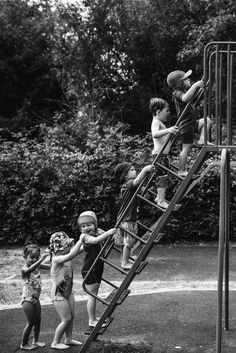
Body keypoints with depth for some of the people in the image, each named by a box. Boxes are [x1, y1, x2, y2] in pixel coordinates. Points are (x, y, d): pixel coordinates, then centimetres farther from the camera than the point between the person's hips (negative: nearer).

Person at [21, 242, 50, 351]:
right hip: (27, 299, -7)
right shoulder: (24, 269, -19)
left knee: (38, 319, 13)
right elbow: (30, 269, -43)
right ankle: (24, 344, 14)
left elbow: (51, 266, 2)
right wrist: (41, 259, -52)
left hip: (36, 298, 7)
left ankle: (36, 340, 30)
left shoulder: (37, 265, 2)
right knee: (31, 322, -2)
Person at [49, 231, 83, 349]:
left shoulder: (65, 255, -2)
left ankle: (68, 339, 33)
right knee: (66, 319, 0)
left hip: (68, 291, 8)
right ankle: (55, 342, 17)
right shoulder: (57, 259, -26)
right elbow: (71, 255, -42)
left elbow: (78, 250, -1)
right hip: (58, 294, -8)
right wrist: (80, 240, -40)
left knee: (71, 316, 15)